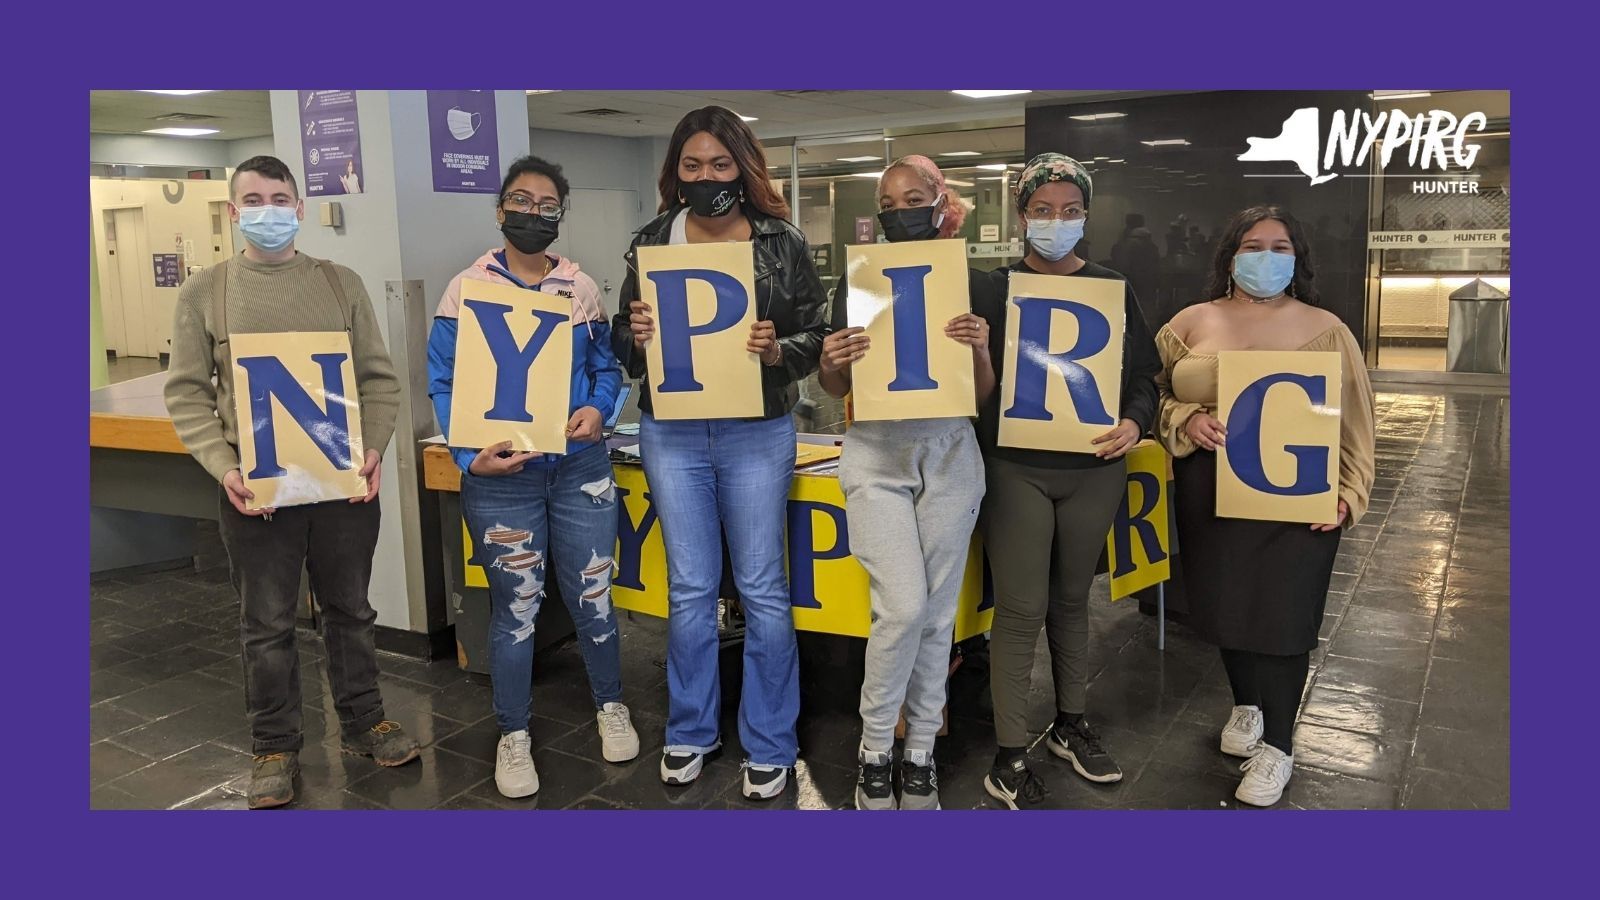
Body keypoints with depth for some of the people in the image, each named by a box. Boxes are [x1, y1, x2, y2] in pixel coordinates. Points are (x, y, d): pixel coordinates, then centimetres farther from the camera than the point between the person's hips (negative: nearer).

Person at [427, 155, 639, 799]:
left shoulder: (581, 287, 6)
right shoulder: (466, 288, -2)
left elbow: (605, 366, 11)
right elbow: (445, 384, -4)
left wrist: (597, 409, -11)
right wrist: (470, 456, -17)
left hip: (580, 467, 2)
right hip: (501, 475, -2)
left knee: (592, 594, 11)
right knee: (516, 606, 7)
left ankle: (610, 706, 34)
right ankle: (513, 735, 25)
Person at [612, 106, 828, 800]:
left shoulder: (781, 241, -2)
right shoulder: (651, 241, 5)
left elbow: (816, 336, -1)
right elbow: (623, 346, 7)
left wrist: (777, 351, -21)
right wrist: (635, 336, -15)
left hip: (757, 433, -2)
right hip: (671, 433, 2)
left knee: (762, 589, 6)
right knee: (690, 589, 10)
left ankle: (769, 745, 21)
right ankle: (690, 731, 28)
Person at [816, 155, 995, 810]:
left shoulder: (973, 285, 2)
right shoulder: (857, 284, 3)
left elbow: (983, 395, 4)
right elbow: (835, 389, 9)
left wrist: (980, 350, -15)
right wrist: (833, 363, -13)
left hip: (949, 453, 1)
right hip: (877, 454, -1)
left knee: (937, 611, 6)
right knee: (903, 606, -10)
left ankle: (921, 751, 23)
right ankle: (874, 748, 11)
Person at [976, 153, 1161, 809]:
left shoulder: (1113, 289, 6)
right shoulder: (995, 287, -1)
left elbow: (1143, 375, 6)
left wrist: (1135, 421, -12)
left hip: (1094, 468, 3)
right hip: (1017, 467, -3)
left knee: (1072, 600, 16)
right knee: (1020, 609, -3)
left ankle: (1071, 725, 33)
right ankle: (1009, 760, 6)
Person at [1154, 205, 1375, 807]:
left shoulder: (1324, 329, 2)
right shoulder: (1192, 323, 5)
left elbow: (1353, 420, 2)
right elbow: (1157, 395, 7)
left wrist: (1346, 495, -8)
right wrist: (1188, 421, -14)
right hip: (1211, 493, 2)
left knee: (1282, 615, -1)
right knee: (1226, 603, 11)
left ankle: (1277, 745, 14)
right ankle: (1246, 705, 37)